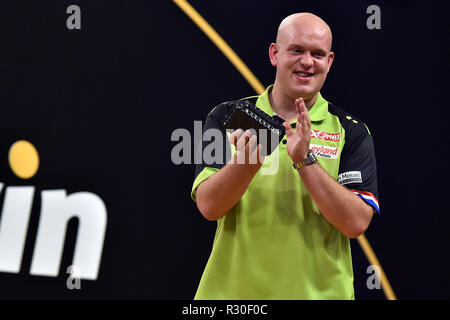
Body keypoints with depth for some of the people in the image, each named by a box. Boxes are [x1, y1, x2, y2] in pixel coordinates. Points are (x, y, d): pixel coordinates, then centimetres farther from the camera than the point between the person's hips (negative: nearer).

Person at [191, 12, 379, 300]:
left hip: (318, 290, 0)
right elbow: (208, 206, -10)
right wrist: (248, 161, -26)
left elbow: (356, 222, -12)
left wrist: (305, 159, -21)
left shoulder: (351, 132, -1)